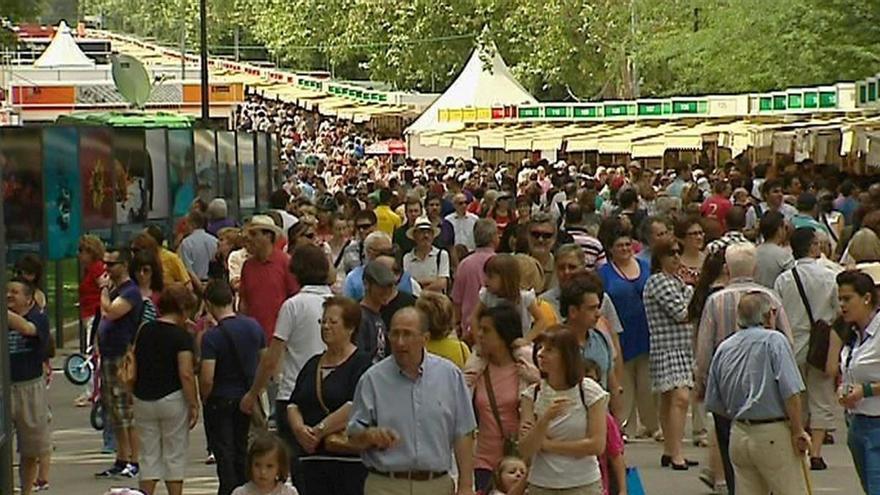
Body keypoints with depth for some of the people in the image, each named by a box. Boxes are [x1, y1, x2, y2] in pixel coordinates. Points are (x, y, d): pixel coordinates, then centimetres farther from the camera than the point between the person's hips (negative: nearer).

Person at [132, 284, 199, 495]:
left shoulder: (144, 330, 5)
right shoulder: (182, 336, -11)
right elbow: (186, 374, -18)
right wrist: (194, 404, -12)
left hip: (143, 400, 5)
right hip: (172, 399, -4)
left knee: (149, 456, 10)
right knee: (175, 456, 7)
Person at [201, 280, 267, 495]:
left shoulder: (211, 336, -19)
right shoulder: (253, 326, -2)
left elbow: (207, 379, -23)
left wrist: (204, 399, -5)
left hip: (221, 401, -6)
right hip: (247, 398, 6)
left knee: (224, 454, 4)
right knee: (241, 450, 18)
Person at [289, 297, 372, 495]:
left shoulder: (362, 363, -5)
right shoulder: (313, 364, 17)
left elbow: (354, 408, -17)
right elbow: (293, 405, 13)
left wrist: (319, 430, -14)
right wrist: (299, 428, -8)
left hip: (350, 458, -6)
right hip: (313, 458, 6)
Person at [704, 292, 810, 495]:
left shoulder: (724, 348, 9)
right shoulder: (773, 340, -8)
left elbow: (714, 405, 12)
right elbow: (790, 393, -16)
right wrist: (798, 431, -9)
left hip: (738, 435, 6)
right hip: (772, 435, -6)